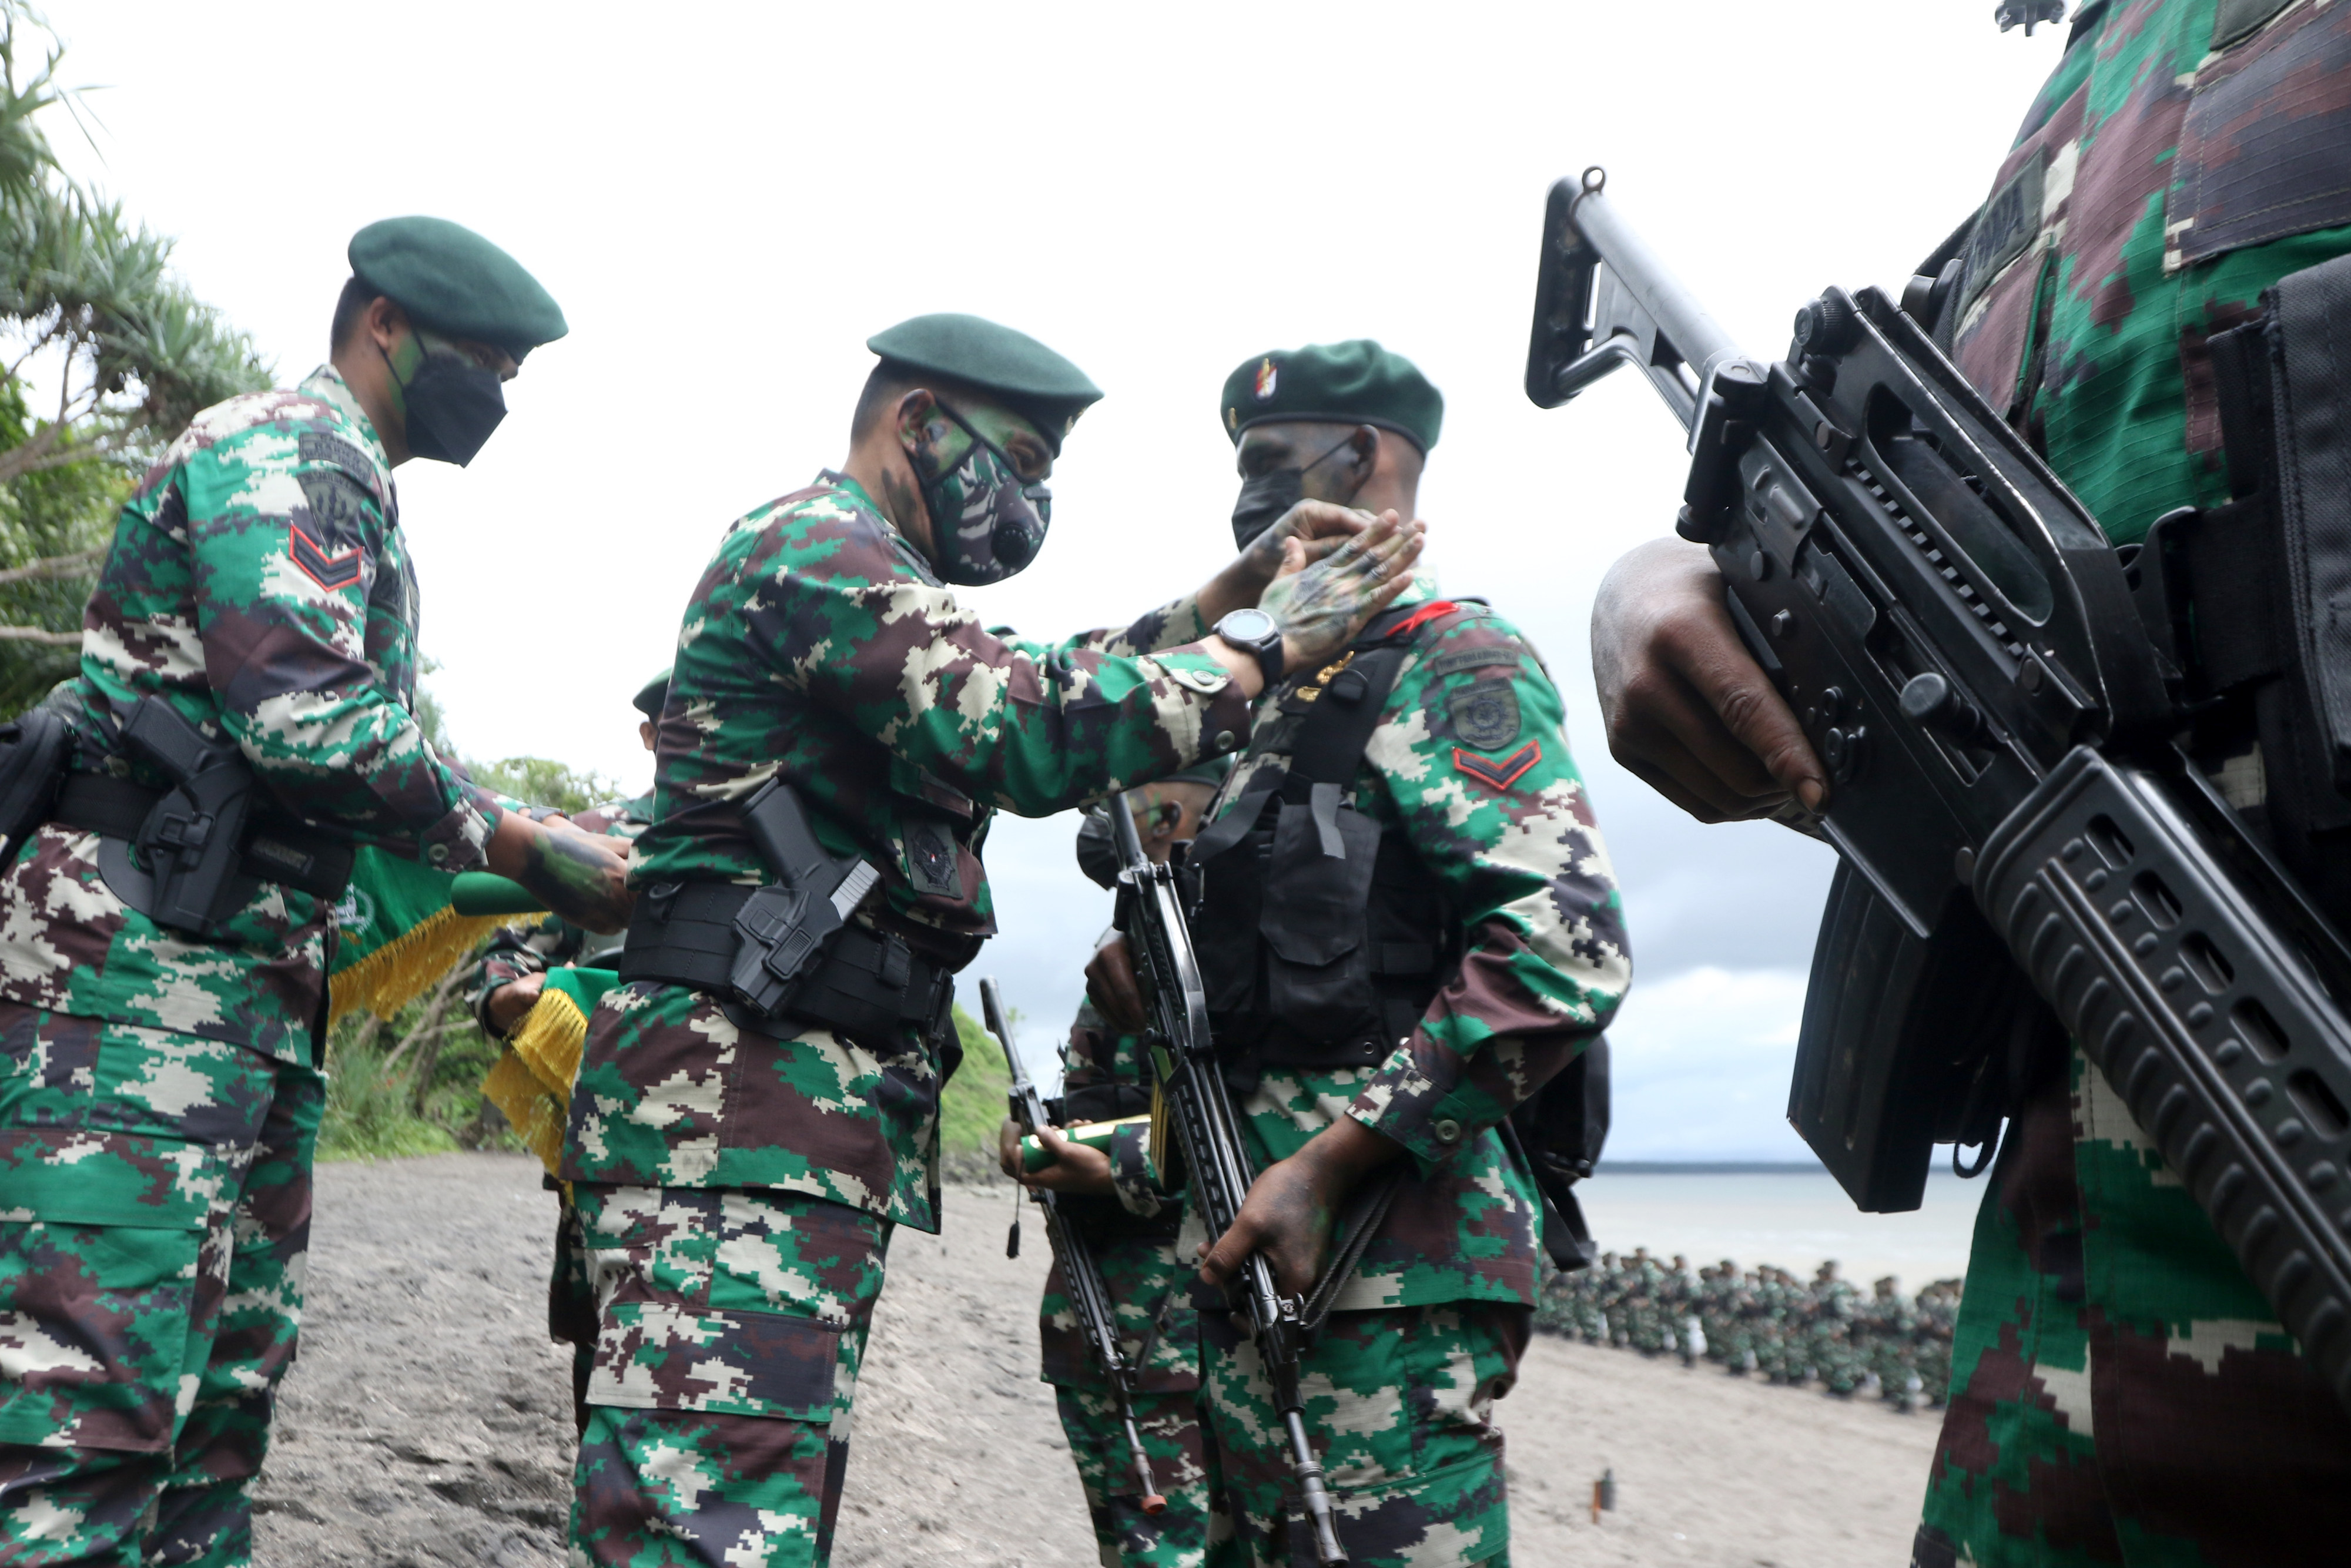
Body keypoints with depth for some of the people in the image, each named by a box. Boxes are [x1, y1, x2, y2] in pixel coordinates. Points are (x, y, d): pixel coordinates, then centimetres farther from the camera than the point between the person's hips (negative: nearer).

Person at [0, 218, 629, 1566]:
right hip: (140, 962, -10)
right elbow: (310, 721, -20)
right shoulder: (285, 446, -5)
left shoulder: (357, 504, 25)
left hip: (261, 988, 10)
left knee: (223, 1391, 11)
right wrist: (523, 846, -13)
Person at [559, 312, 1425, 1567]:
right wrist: (1274, 639, -8)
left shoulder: (857, 574, 27)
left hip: (823, 1122, 11)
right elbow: (1037, 735, -18)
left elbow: (1049, 686, 32)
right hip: (739, 1100, -11)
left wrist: (1233, 590, 22)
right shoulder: (814, 545, -6)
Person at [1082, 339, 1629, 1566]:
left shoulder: (1451, 660, -6)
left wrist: (1328, 1164, -20)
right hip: (1254, 1248, 9)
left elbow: (1565, 954, -18)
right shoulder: (1278, 697, 21)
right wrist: (1155, 977, 6)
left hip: (1389, 1259, -9)